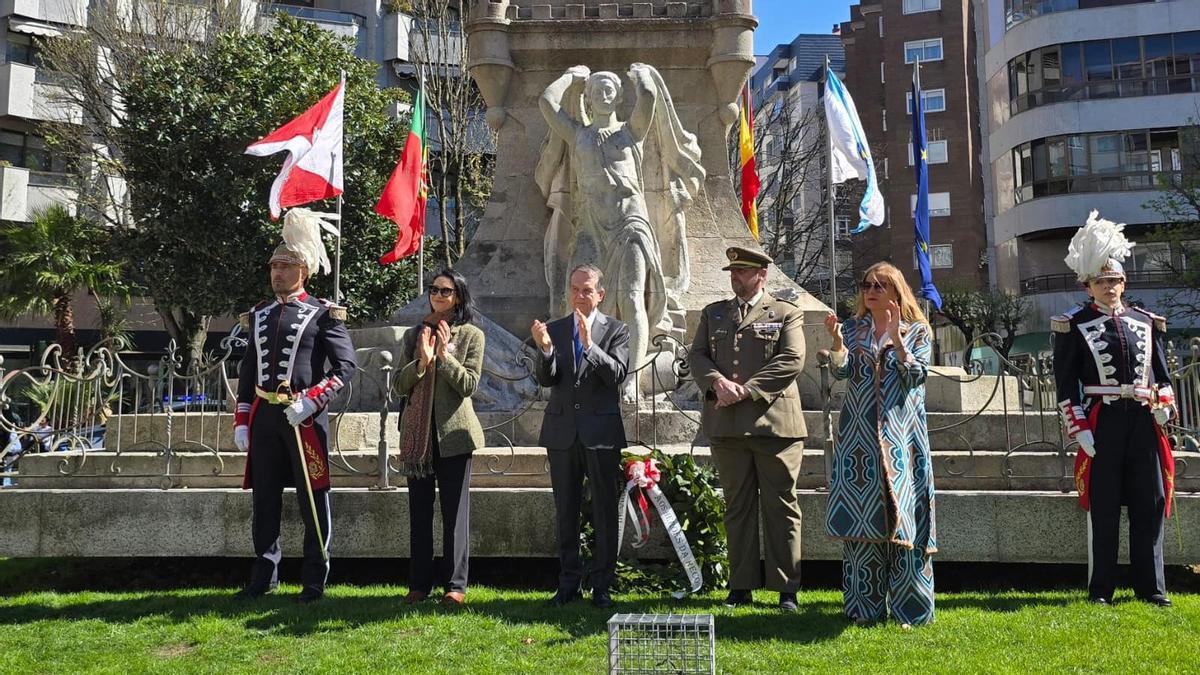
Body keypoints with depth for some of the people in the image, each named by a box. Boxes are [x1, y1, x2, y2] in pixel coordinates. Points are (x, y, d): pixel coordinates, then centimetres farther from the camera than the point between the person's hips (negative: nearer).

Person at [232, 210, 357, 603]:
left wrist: (310, 401, -18)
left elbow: (346, 365, -8)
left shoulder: (323, 314, -1)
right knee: (264, 500, 11)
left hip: (305, 416, -5)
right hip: (263, 417, 5)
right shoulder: (259, 315, 15)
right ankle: (264, 575, 23)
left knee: (312, 500, 1)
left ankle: (315, 581, 11)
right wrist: (241, 421, 10)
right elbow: (247, 371, 16)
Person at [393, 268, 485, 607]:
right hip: (417, 432, 3)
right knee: (419, 509, 9)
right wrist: (422, 360, -12)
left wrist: (444, 354, -16)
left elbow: (469, 384, -7)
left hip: (453, 430, -3)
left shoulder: (471, 335, 1)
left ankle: (456, 584, 9)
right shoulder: (414, 335, 10)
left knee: (455, 509, 1)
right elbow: (400, 385, 3)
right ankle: (419, 583, 18)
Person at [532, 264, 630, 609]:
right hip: (562, 431, 3)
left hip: (602, 431, -2)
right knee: (565, 511, 10)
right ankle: (568, 583, 21)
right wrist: (545, 349, -21)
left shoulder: (616, 330, 1)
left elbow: (617, 374, -13)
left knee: (605, 511, 2)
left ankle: (602, 585, 13)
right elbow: (544, 379, -2)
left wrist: (589, 344, -26)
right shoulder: (553, 329, 7)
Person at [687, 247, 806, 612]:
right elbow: (696, 355, 9)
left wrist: (746, 390, -14)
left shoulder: (787, 314, 6)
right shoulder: (713, 313, 17)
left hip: (774, 422, -3)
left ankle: (787, 589, 10)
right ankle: (741, 586, 16)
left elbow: (792, 360, -7)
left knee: (781, 507, 1)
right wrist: (717, 382, -11)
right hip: (726, 426, 3)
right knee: (737, 507, 8)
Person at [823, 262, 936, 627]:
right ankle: (866, 606, 12)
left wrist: (896, 338, -14)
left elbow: (917, 374, -5)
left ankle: (909, 607, 7)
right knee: (859, 519, 2)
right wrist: (836, 339, -18)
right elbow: (841, 370, -2)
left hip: (901, 435, -2)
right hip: (859, 436, 2)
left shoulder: (917, 331, 7)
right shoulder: (853, 329, 11)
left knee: (902, 515, -3)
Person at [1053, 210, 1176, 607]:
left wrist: (1164, 408, 2)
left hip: (1143, 423, 4)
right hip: (1102, 424, -4)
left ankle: (1151, 588, 18)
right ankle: (1100, 589, 10)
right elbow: (1066, 383, -3)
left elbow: (1161, 372, 17)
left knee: (1150, 504, 7)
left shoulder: (1146, 322, 14)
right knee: (1102, 507, 1)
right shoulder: (1073, 326, 1)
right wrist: (1078, 429, -10)